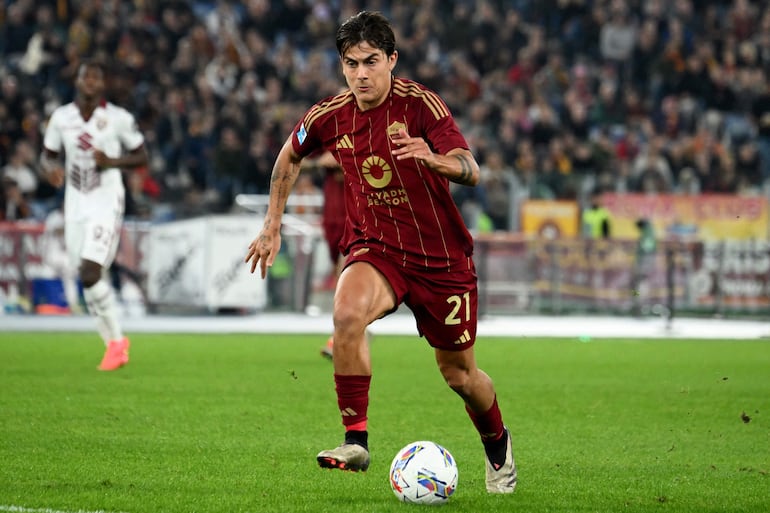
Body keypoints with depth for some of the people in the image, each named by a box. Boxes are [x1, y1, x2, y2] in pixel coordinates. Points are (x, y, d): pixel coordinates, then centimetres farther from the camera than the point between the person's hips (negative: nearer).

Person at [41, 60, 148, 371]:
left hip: (106, 202, -4)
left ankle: (116, 339, -2)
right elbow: (48, 155, 14)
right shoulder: (61, 117, 4)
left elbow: (142, 157, 2)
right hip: (75, 203, 4)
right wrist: (51, 169, -10)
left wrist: (112, 162, -16)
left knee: (90, 274, -17)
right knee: (89, 278, 6)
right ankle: (115, 343, 21)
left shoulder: (118, 118, -6)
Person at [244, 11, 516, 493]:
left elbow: (471, 170, -28)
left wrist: (435, 160, -49)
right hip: (374, 247, 2)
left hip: (442, 255, -2)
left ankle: (498, 442, 41)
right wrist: (273, 225, 15)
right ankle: (356, 440, -26)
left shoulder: (419, 103, -18)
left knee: (459, 374, 9)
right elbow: (291, 155, 17)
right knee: (347, 312, -32)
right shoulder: (330, 116, -6)